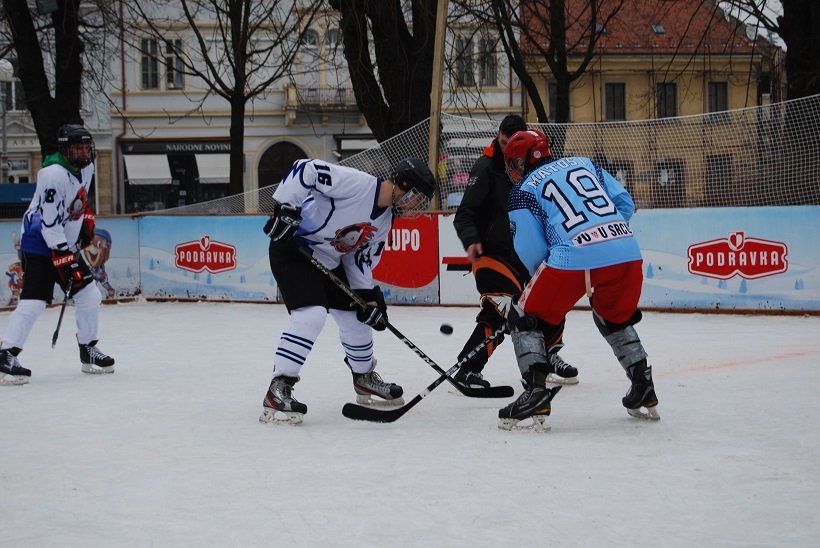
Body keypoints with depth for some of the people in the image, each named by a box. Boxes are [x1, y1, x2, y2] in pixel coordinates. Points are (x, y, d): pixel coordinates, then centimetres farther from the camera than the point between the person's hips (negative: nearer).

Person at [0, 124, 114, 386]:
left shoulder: (86, 168, 3)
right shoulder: (54, 175, -25)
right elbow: (49, 221, -26)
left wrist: (86, 217, 18)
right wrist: (64, 258, -27)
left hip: (67, 245, 9)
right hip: (39, 246, -9)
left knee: (90, 296, 8)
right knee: (33, 302, -16)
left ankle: (88, 350, 21)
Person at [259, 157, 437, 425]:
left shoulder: (385, 220, 5)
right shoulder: (356, 182, -23)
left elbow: (361, 258, 10)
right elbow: (306, 169, -28)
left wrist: (368, 297, 0)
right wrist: (284, 208, -33)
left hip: (329, 260, 10)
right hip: (293, 249, -9)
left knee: (357, 316, 15)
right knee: (312, 314, -24)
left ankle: (365, 378, 39)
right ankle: (277, 391, -21)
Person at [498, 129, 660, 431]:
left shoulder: (523, 190, 12)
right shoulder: (585, 163, 26)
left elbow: (532, 253, 6)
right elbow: (625, 204, 19)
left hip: (573, 259, -5)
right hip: (626, 253, 5)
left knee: (526, 319, 13)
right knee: (615, 318, 33)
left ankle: (536, 393, -3)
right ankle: (644, 392, 31)